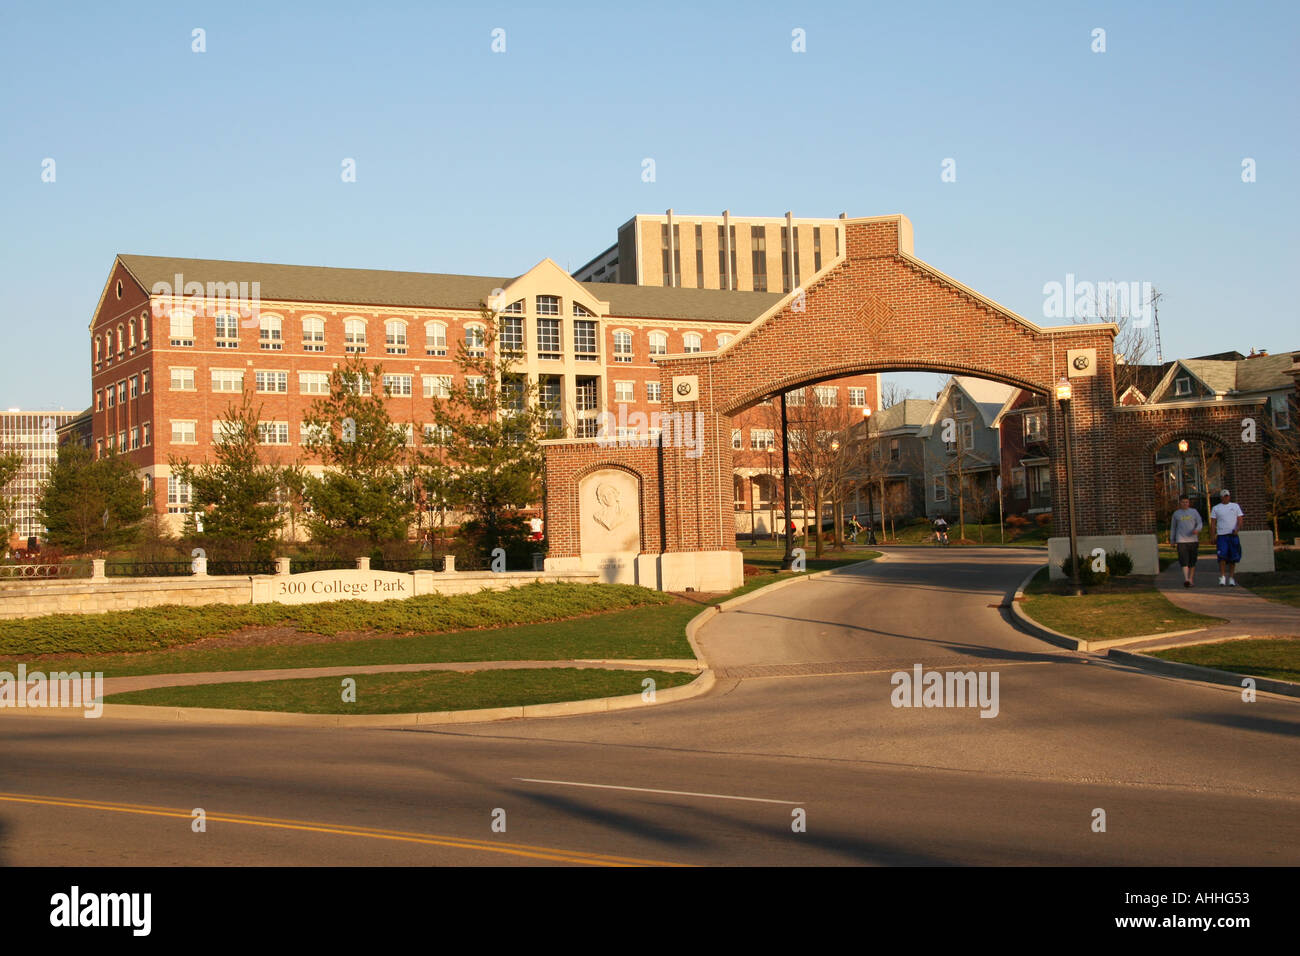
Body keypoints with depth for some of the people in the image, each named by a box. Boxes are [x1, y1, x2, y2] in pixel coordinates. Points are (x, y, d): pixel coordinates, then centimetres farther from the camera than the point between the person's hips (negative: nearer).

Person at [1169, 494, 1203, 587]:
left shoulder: (1194, 512, 8)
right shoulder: (1176, 514, 9)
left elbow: (1200, 523, 2)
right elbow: (1173, 528, 15)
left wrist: (1197, 530, -19)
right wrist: (1172, 540, 12)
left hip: (1193, 540, 1)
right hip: (1181, 541, -1)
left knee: (1192, 561, 5)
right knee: (1184, 560, -15)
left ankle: (1191, 580, 14)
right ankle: (1186, 580, -26)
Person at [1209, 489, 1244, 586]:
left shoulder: (1235, 506, 12)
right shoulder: (1216, 508, 10)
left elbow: (1240, 519, 6)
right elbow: (1213, 523, 8)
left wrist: (1237, 529, -13)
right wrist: (1214, 535, -3)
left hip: (1233, 535, 1)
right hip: (1221, 535, -1)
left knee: (1233, 557, 2)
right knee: (1222, 556, -14)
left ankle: (1231, 578, 11)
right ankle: (1222, 578, -13)